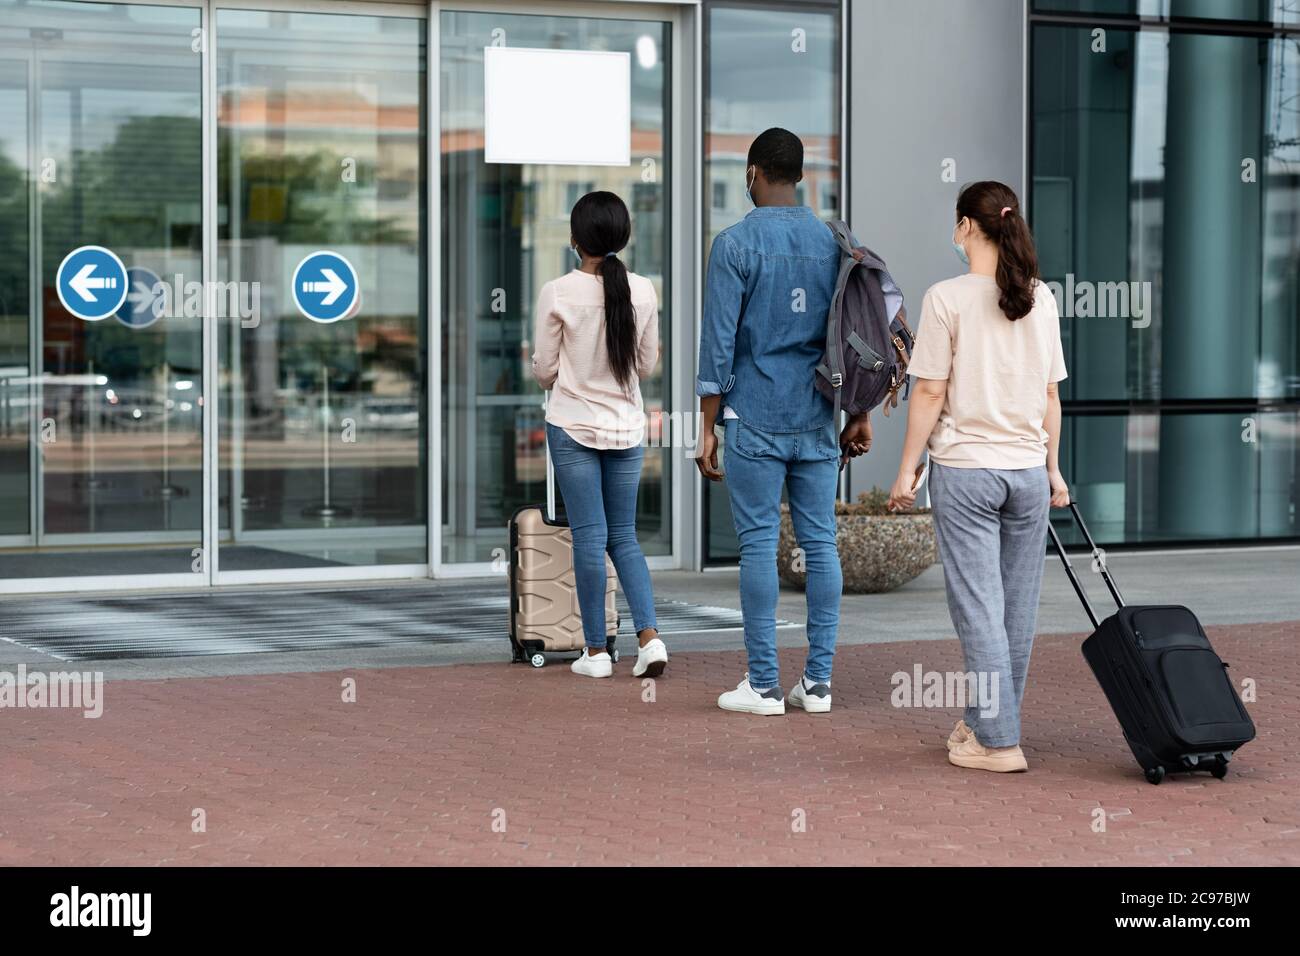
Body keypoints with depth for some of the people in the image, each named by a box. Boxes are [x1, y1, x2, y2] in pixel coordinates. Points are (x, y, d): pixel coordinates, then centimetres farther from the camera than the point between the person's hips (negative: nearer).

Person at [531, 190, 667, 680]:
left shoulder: (558, 293, -11)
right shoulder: (643, 291, -3)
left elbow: (545, 371, -4)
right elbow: (647, 365, 6)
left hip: (573, 426, -3)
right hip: (626, 427, 3)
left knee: (589, 537, 3)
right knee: (623, 535, 13)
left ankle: (596, 650, 7)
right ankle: (649, 636, -1)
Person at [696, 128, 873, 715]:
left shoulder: (736, 243, -7)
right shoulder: (833, 243, 7)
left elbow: (719, 342, -10)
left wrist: (707, 428, -5)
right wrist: (859, 417, 16)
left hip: (756, 419, -4)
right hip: (818, 422, 4)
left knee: (759, 545, -1)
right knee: (820, 543, 6)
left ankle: (763, 684, 1)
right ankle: (817, 681, 8)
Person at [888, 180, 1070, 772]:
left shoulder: (947, 298, -10)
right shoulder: (1040, 299, 5)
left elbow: (930, 394, -10)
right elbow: (1050, 394, 9)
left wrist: (907, 470, -2)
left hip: (965, 472, -5)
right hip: (1027, 470, 5)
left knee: (977, 605, 0)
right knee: (1017, 606, 11)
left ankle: (998, 741, -1)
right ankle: (984, 723, 23)